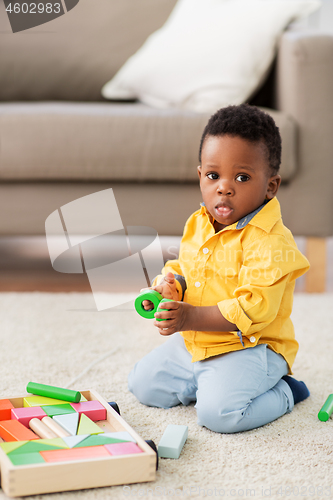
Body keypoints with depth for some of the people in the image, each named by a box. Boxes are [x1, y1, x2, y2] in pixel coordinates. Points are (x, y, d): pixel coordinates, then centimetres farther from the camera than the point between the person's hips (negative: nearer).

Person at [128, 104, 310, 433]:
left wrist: (192, 318, -33)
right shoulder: (197, 224, 2)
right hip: (193, 343, 8)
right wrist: (169, 286, -6)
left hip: (251, 347, -8)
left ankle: (282, 392, 0)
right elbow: (183, 267, 18)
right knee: (142, 384, 8)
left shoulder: (271, 243, -23)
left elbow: (253, 309, -29)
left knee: (218, 412, -28)